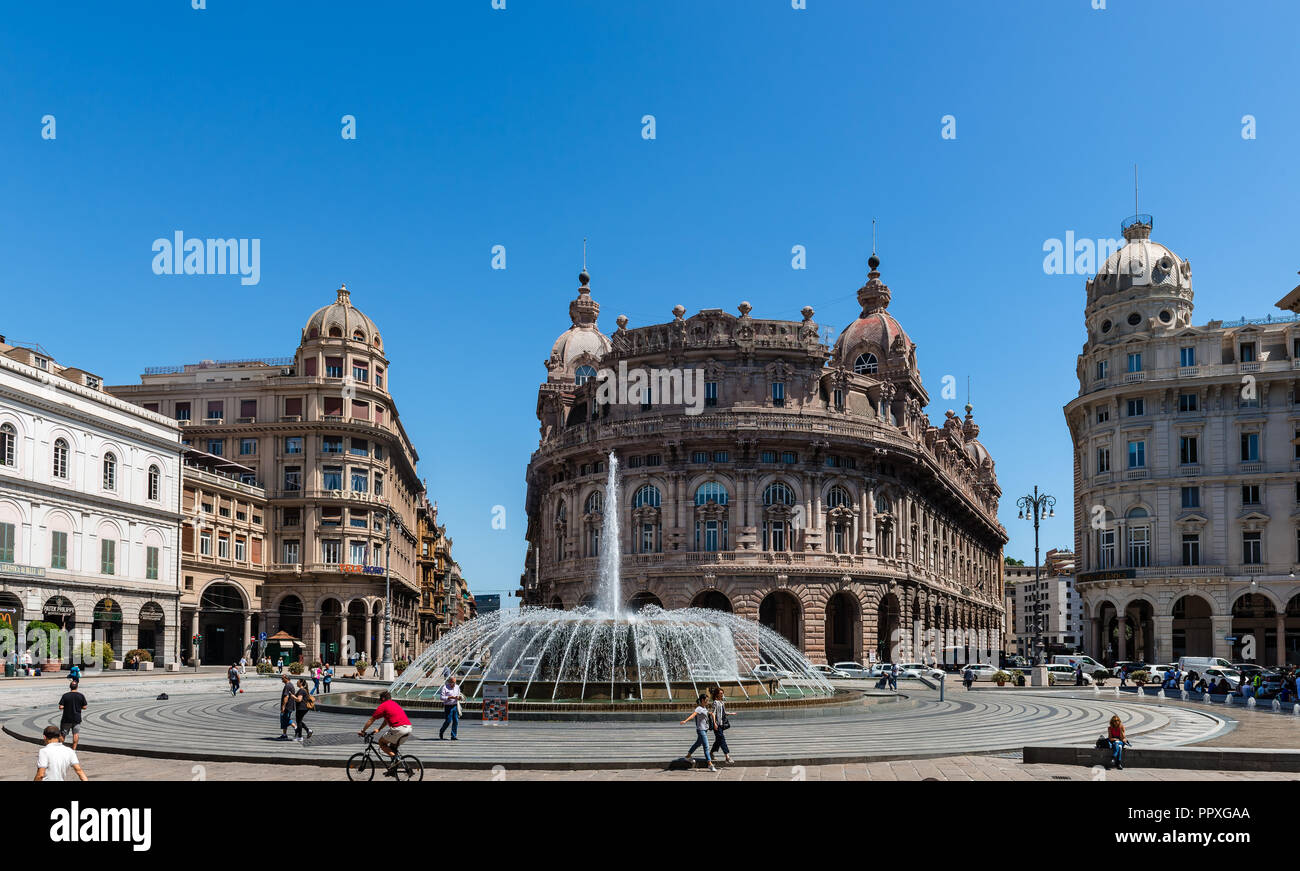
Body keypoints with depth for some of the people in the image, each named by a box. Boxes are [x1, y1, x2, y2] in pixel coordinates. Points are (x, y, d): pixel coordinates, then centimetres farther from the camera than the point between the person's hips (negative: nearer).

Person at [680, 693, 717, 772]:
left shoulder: (704, 708, 10)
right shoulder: (699, 708, -17)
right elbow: (693, 715, -34)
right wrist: (685, 721, -48)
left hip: (705, 729, 10)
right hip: (701, 730, -10)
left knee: (698, 743, 24)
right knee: (706, 747, -10)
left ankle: (688, 756, 41)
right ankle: (710, 765, -11)